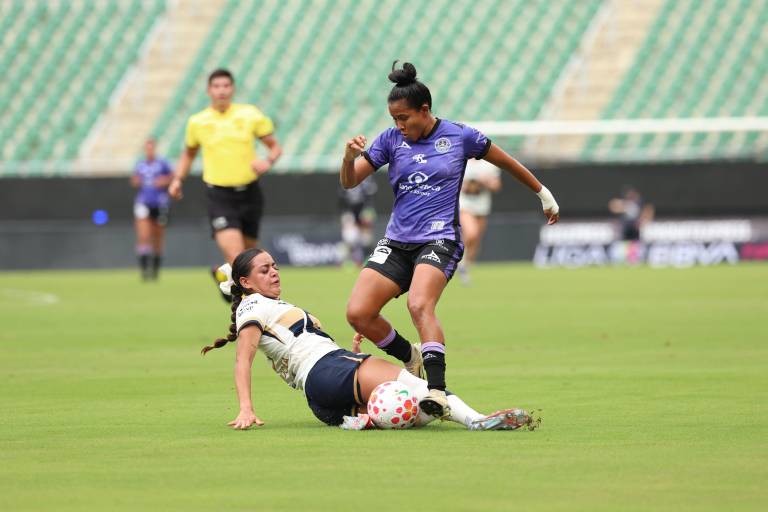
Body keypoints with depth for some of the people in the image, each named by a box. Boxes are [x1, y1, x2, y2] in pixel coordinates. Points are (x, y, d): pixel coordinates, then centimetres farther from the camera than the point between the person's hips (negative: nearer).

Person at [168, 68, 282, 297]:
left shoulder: (250, 115, 0)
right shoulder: (197, 122, 1)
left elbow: (275, 146, 6)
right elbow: (189, 153, 19)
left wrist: (268, 161, -15)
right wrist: (178, 179, 6)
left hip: (249, 194, 2)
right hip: (219, 196, -2)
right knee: (235, 257, -21)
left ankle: (221, 274, 45)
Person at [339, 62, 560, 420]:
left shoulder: (459, 136, -1)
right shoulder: (391, 140, 6)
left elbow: (506, 162, 14)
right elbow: (349, 182, 5)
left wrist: (543, 194, 24)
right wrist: (350, 155, -18)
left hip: (439, 240, -5)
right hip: (397, 241, 5)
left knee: (420, 306, -31)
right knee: (357, 313, -10)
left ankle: (438, 391, -38)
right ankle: (411, 358, 16)